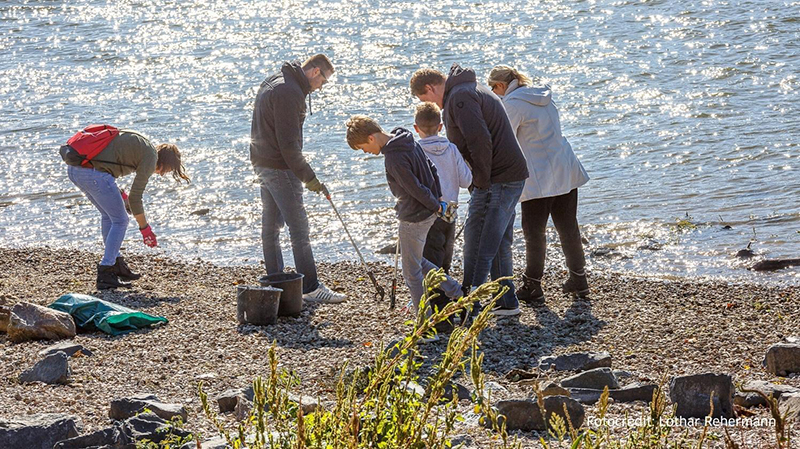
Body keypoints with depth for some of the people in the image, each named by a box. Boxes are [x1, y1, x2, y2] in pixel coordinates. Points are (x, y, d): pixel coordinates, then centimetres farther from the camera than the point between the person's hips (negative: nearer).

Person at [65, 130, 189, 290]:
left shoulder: (135, 142, 26)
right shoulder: (150, 157, 1)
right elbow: (135, 197, -1)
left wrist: (119, 193, 27)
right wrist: (145, 228, 10)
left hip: (74, 169, 9)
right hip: (94, 174, -9)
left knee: (109, 216, 24)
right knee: (120, 221, 6)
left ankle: (117, 266, 30)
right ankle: (105, 274, 5)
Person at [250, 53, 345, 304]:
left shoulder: (274, 83, 14)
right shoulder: (289, 92, -19)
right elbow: (288, 143, -22)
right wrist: (308, 177, -17)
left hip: (262, 162, 11)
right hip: (279, 168, -11)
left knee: (271, 225, 14)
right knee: (299, 227, -7)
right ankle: (310, 287, -6)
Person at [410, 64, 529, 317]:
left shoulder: (459, 97, -13)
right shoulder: (472, 90, 20)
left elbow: (480, 140, -24)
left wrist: (481, 181, -17)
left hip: (496, 182, -10)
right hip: (513, 176, 10)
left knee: (478, 247, -7)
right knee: (499, 245, 17)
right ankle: (507, 302, 22)